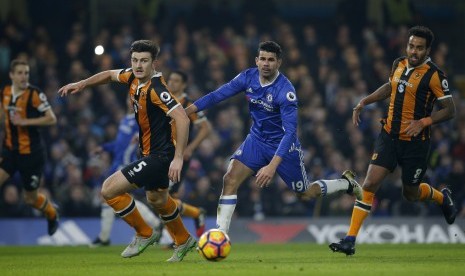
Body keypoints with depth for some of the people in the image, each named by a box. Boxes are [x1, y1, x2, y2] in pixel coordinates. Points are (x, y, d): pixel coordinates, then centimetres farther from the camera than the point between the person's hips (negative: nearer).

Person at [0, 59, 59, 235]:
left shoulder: (35, 94, -13)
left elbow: (52, 119, -16)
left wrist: (25, 121, -23)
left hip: (31, 152, -5)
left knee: (31, 198, 7)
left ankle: (52, 214, 39)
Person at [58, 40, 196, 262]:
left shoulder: (156, 89, -26)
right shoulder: (133, 77, -1)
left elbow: (182, 118, -34)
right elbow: (110, 75, 21)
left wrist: (178, 158, -36)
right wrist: (82, 84, 15)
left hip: (159, 155, -10)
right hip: (151, 152, 10)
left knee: (109, 189, -11)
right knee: (157, 200, 30)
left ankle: (144, 234, 7)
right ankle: (183, 241, 52)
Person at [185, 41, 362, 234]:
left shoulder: (285, 91, -29)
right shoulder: (248, 77, -12)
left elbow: (290, 131, -33)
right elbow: (219, 94, -6)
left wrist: (272, 165, -43)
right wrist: (187, 111, -14)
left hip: (283, 145, -4)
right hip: (257, 139, 4)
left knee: (306, 194, 10)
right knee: (230, 180, -16)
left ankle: (346, 183, 37)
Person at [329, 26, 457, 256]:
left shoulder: (433, 75, -14)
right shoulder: (399, 64, 3)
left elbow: (450, 110, -11)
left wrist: (423, 122, -23)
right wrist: (364, 102, 16)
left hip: (415, 142, -4)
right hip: (389, 136, 4)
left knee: (410, 194, 11)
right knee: (370, 184, -10)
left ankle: (442, 198, 47)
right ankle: (350, 240, -11)